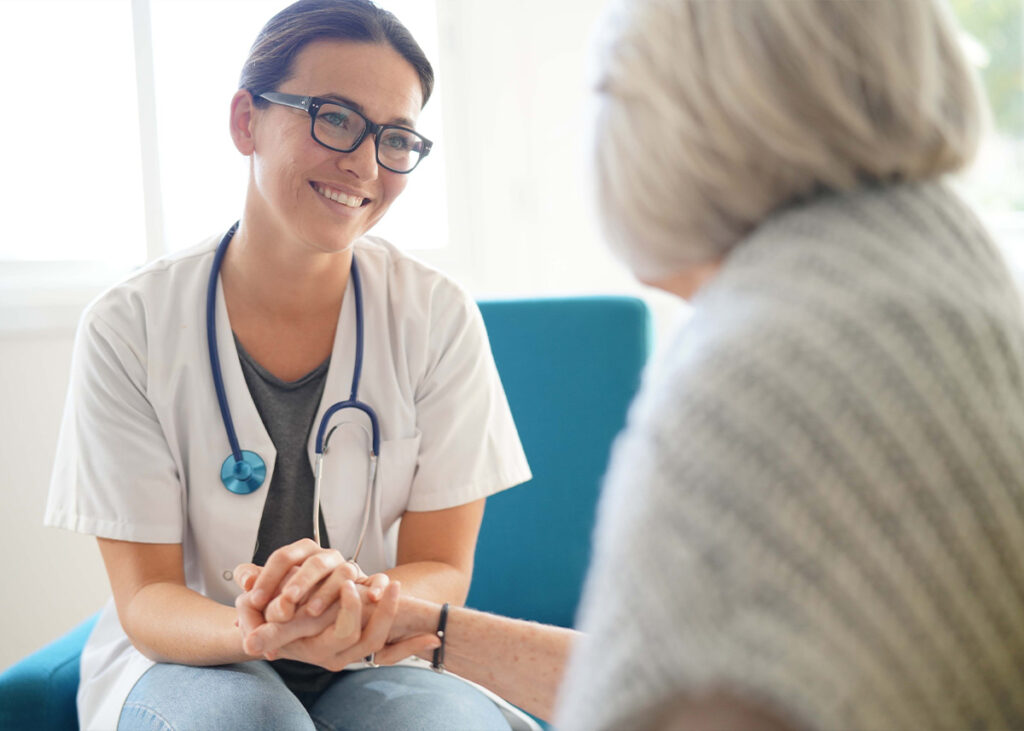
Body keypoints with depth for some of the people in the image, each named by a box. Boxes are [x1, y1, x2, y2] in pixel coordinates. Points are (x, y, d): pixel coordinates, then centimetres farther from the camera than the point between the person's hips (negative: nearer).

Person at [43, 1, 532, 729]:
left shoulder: (436, 316, -7)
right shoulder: (128, 328, -10)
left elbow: (443, 572, -6)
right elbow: (146, 599, -9)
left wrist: (360, 600, -31)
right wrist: (258, 629, -33)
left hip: (376, 662, 0)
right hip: (184, 658, 0)